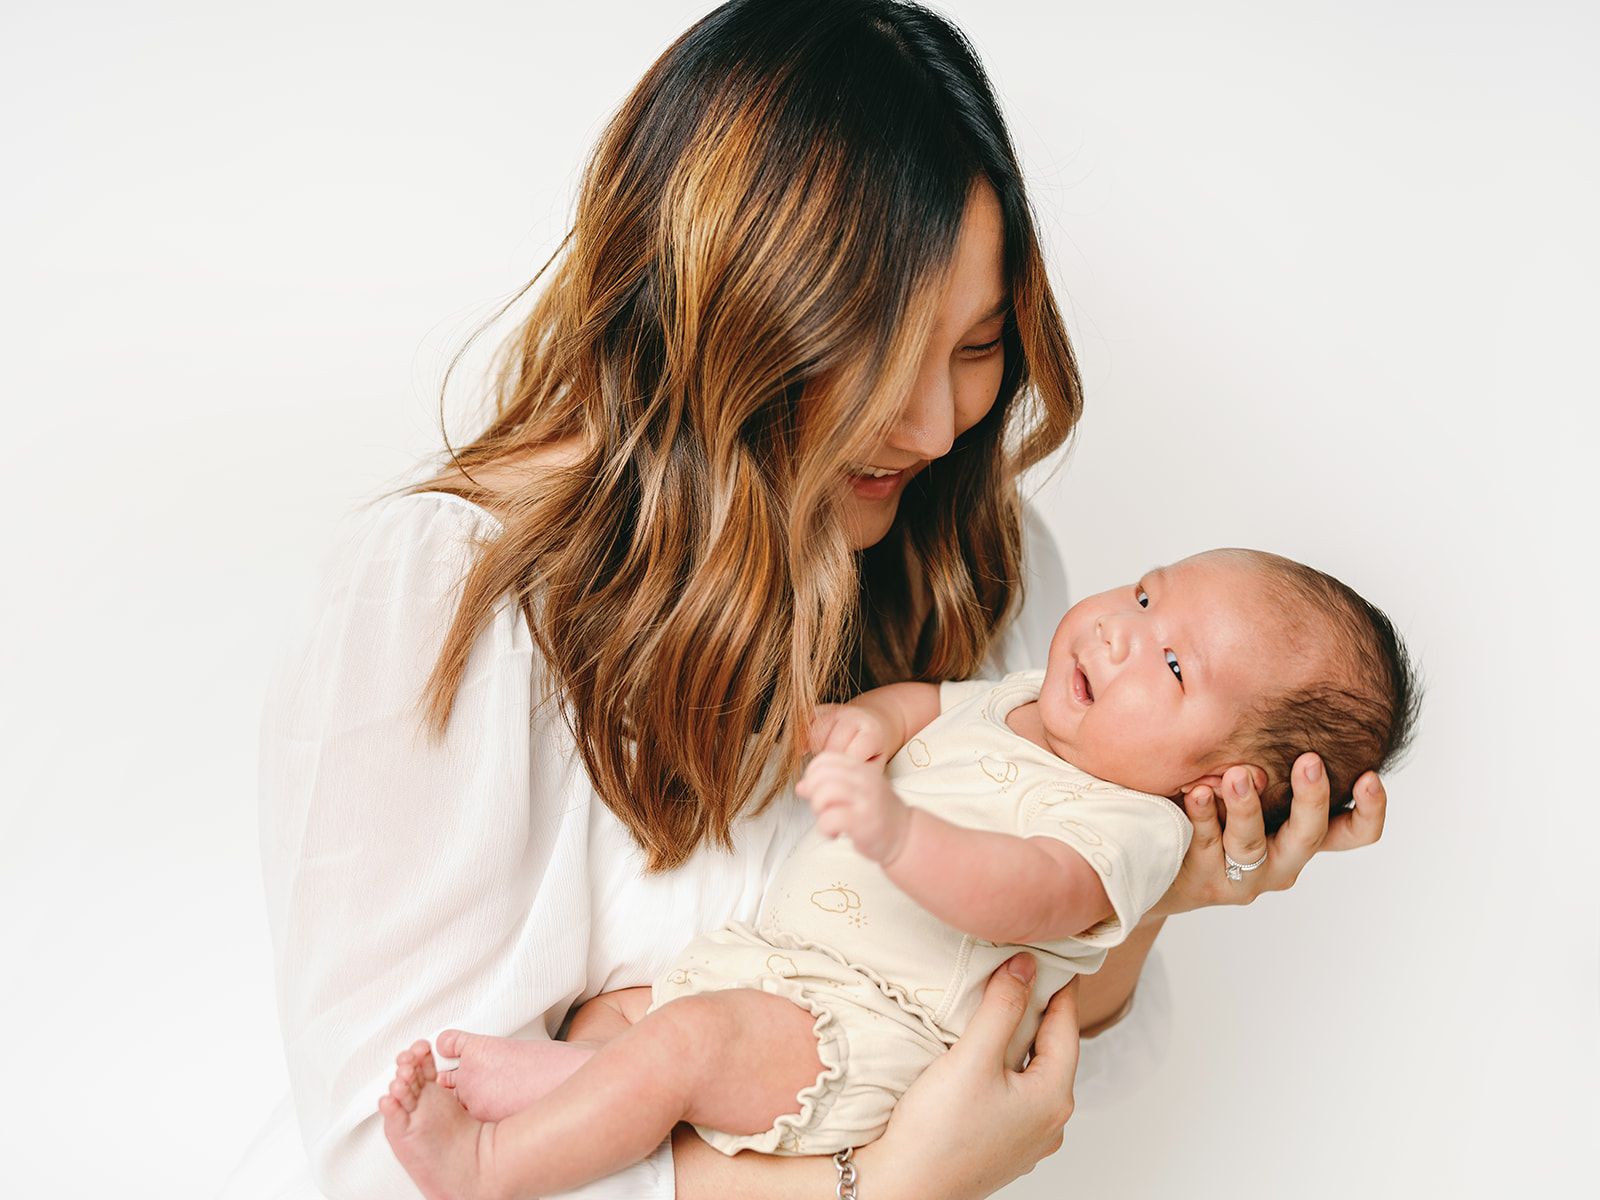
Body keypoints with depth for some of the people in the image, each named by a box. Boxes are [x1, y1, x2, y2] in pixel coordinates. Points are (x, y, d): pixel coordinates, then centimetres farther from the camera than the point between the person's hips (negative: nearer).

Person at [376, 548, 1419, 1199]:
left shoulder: (1132, 828, -17)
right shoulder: (1017, 702, 11)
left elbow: (1021, 899, -35)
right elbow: (929, 701, 27)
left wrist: (898, 833, -54)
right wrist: (871, 717, 2)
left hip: (864, 1036, -10)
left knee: (687, 1037, -27)